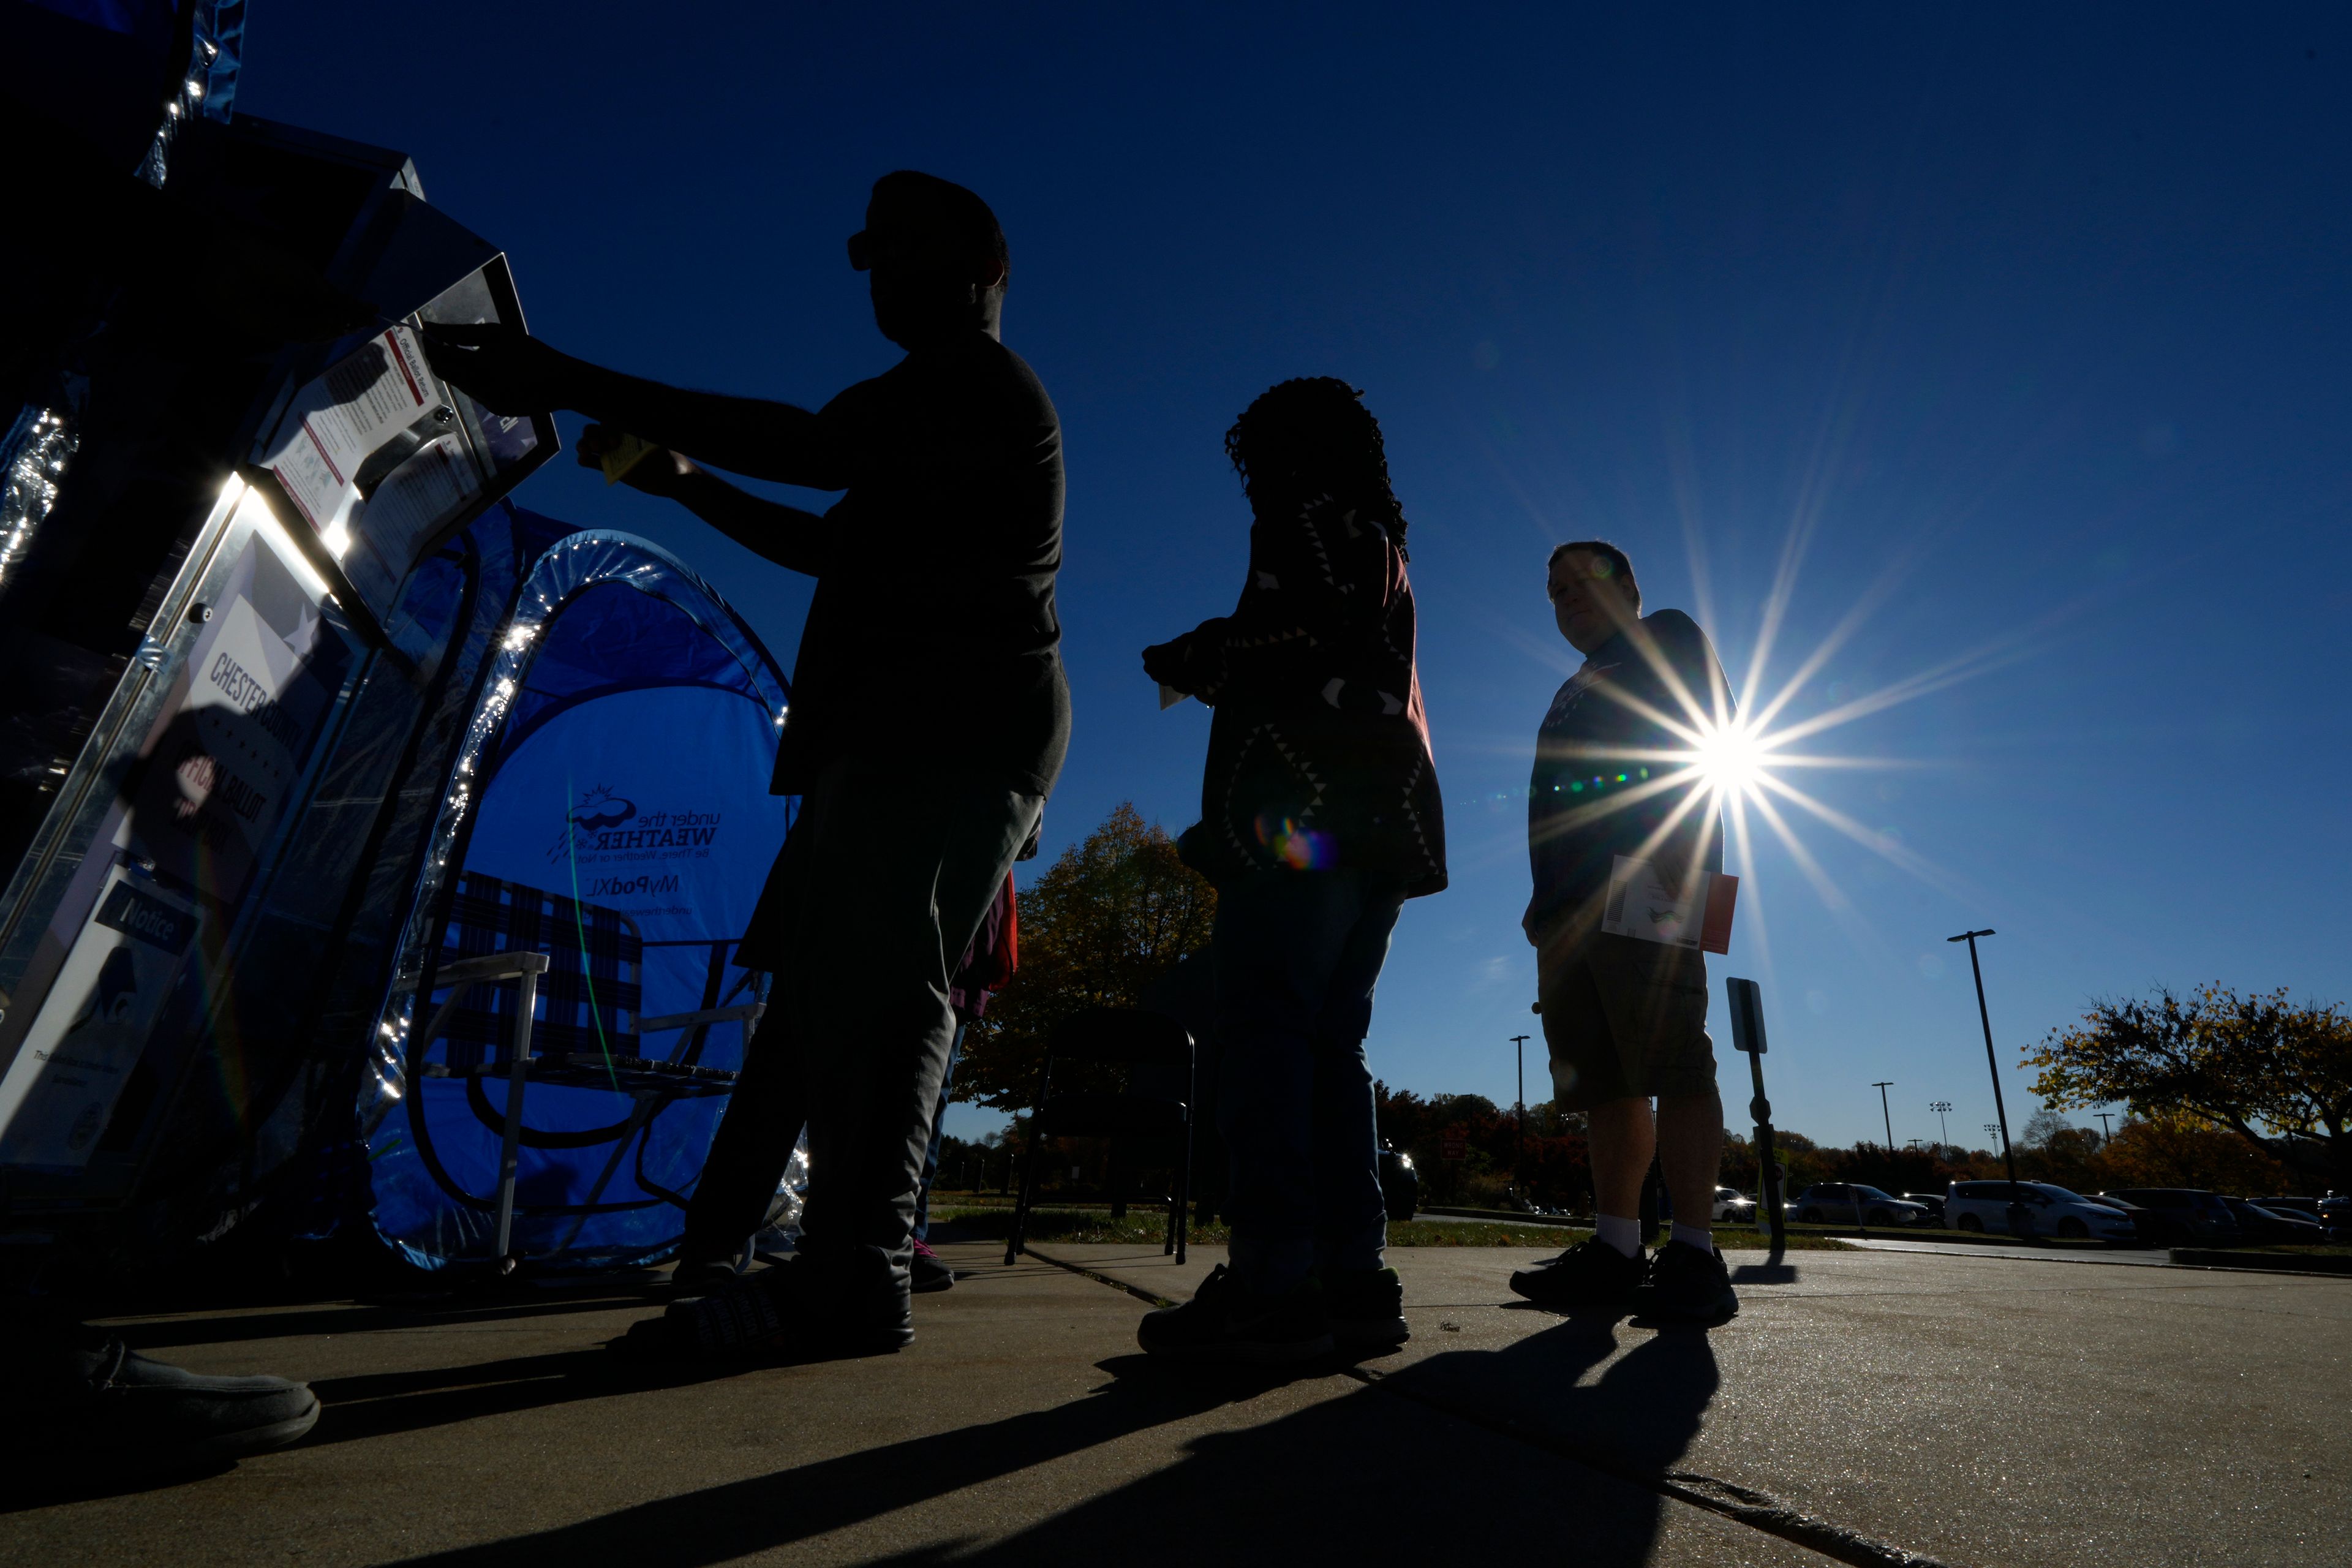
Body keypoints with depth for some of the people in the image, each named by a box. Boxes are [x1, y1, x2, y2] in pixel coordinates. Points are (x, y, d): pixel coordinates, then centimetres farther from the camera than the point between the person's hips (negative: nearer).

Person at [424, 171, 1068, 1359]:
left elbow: (815, 446, -17)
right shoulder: (945, 401, 33)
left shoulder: (981, 378, 1)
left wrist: (574, 384, -15)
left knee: (878, 974, -18)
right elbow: (841, 546, 35)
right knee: (831, 966, 8)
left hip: (954, 724, -10)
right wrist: (689, 484, 34)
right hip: (918, 727, 10)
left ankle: (851, 1276, -17)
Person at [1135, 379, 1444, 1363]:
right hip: (1384, 821, 9)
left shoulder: (1305, 518, 5)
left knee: (1263, 1029, -13)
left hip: (1304, 810, -9)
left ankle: (1272, 1286, -16)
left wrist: (1188, 660, 3)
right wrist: (1214, 666, 28)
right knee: (1330, 1043, 6)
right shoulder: (1385, 548, 31)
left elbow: (1289, 642, -12)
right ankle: (1355, 1281, 5)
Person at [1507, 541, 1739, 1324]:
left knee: (1674, 1067, -12)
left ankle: (1693, 1257, -11)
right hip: (1572, 905, 8)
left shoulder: (1669, 639, 13)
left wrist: (1677, 849, -19)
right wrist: (1546, 904, 17)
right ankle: (1614, 1252, 3)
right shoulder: (1577, 693, 35)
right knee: (1604, 1082, 2)